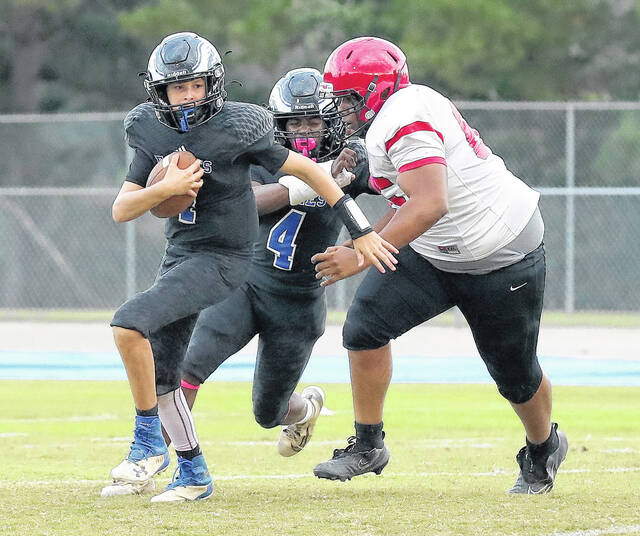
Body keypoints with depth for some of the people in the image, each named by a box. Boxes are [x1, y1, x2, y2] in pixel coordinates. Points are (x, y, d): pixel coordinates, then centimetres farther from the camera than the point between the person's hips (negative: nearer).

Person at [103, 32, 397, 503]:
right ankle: (194, 475, 23)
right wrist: (165, 189, -21)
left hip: (222, 261, -7)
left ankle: (149, 441, -10)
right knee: (160, 376, 9)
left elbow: (308, 171, -11)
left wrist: (361, 232, -11)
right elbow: (120, 210, -2)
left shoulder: (234, 129, -18)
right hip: (180, 254, 7)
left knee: (129, 325, -23)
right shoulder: (154, 133, -2)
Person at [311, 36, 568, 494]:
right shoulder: (406, 107, 1)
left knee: (516, 377, 9)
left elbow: (430, 205, -40)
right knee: (365, 326, -10)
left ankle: (544, 448, 39)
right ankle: (368, 446, 0)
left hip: (502, 259, -9)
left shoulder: (403, 123, -28)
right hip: (434, 255, 9)